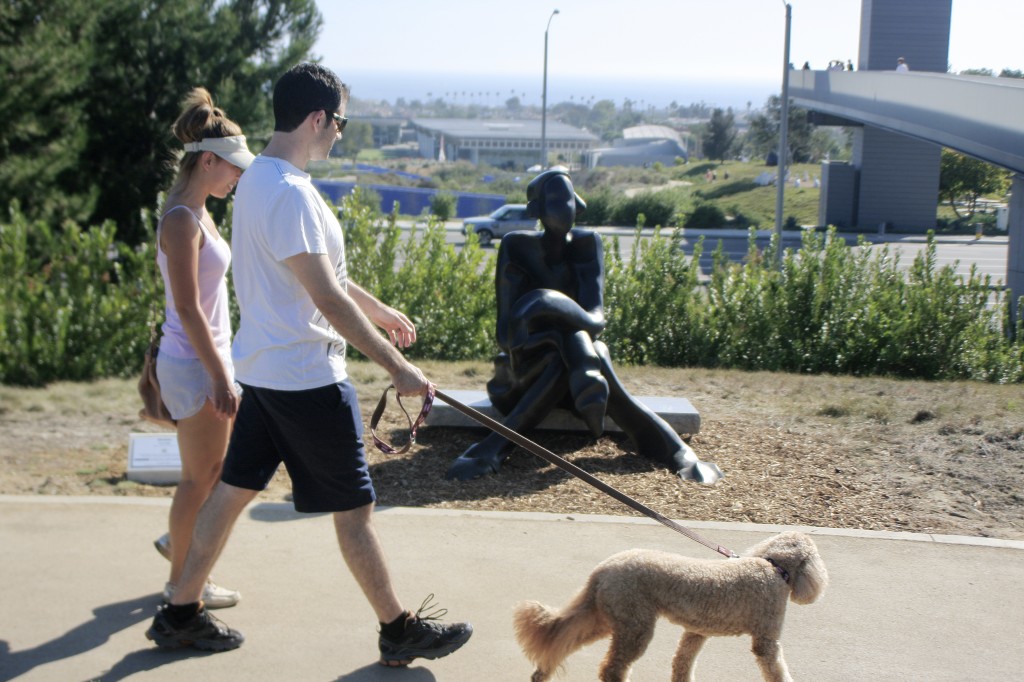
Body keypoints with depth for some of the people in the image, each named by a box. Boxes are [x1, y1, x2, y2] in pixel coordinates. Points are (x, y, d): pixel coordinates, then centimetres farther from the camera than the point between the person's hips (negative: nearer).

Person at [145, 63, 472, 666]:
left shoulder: (259, 179, 10)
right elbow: (328, 298, -25)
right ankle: (400, 630, 17)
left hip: (263, 369, 10)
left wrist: (381, 312, 30)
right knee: (355, 507, 3)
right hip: (307, 378, -10)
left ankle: (181, 615, 27)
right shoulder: (289, 193, -23)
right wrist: (397, 368, -21)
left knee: (235, 488, 17)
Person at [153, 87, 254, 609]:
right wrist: (220, 378, -20)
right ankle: (182, 582, 18)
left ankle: (178, 540, 36)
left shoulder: (197, 214, 10)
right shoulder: (182, 220, -19)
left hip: (209, 359, 9)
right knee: (200, 475, 3)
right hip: (194, 365, -9)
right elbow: (188, 309, -22)